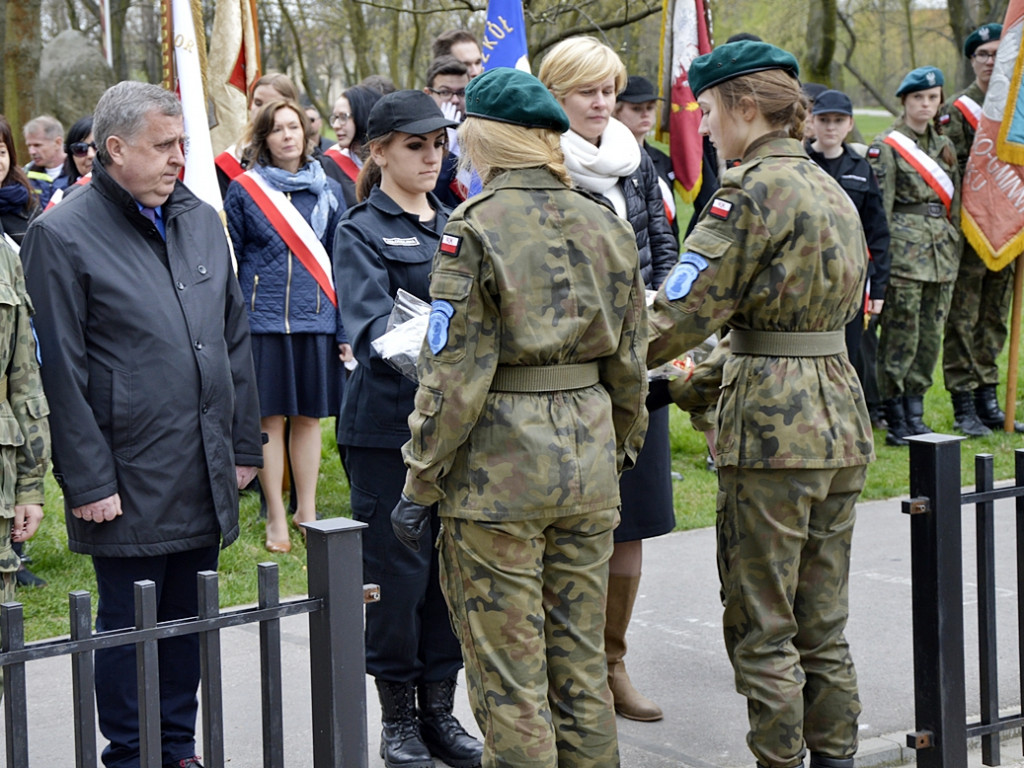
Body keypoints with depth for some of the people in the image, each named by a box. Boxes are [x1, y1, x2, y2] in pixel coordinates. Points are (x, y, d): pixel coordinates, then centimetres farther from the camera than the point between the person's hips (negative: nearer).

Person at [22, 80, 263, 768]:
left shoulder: (202, 221, 11)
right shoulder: (63, 235, -9)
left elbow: (235, 341, 16)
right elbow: (62, 371, -11)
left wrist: (244, 446, 13)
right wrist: (87, 482, -13)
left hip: (205, 478, 6)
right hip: (128, 482, -6)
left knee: (187, 619, 14)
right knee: (127, 624, 4)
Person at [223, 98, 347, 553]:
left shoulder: (327, 191, 8)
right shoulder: (244, 190, 1)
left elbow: (339, 263, 9)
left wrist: (346, 330, 4)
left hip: (316, 319, 2)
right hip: (262, 319, -2)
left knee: (309, 416, 8)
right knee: (269, 418, 3)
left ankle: (306, 512, 20)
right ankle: (276, 518, 12)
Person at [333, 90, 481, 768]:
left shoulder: (454, 224, 15)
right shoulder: (363, 232, -3)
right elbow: (369, 326, -18)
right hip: (390, 424, -5)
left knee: (452, 568, 9)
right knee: (397, 572, 0)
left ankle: (440, 713, 20)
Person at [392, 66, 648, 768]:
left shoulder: (477, 228, -11)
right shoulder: (607, 225, 7)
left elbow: (456, 374, -14)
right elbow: (629, 362, 11)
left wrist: (421, 483, -7)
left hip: (499, 462, -6)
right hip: (588, 455, 6)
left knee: (508, 671, 2)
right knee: (580, 659, 15)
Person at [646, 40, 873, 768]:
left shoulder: (753, 191, -13)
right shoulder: (832, 191, 14)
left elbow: (684, 313, -16)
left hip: (770, 429, -8)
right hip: (840, 420, 8)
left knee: (762, 631, 1)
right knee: (823, 626, 14)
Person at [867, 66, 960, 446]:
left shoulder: (944, 145, 16)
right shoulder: (886, 146, -4)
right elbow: (879, 208, -8)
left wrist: (955, 245, 15)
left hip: (942, 249, 6)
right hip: (904, 250, -6)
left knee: (931, 333, 7)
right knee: (901, 333, -6)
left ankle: (915, 415, 15)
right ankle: (896, 421, 0)